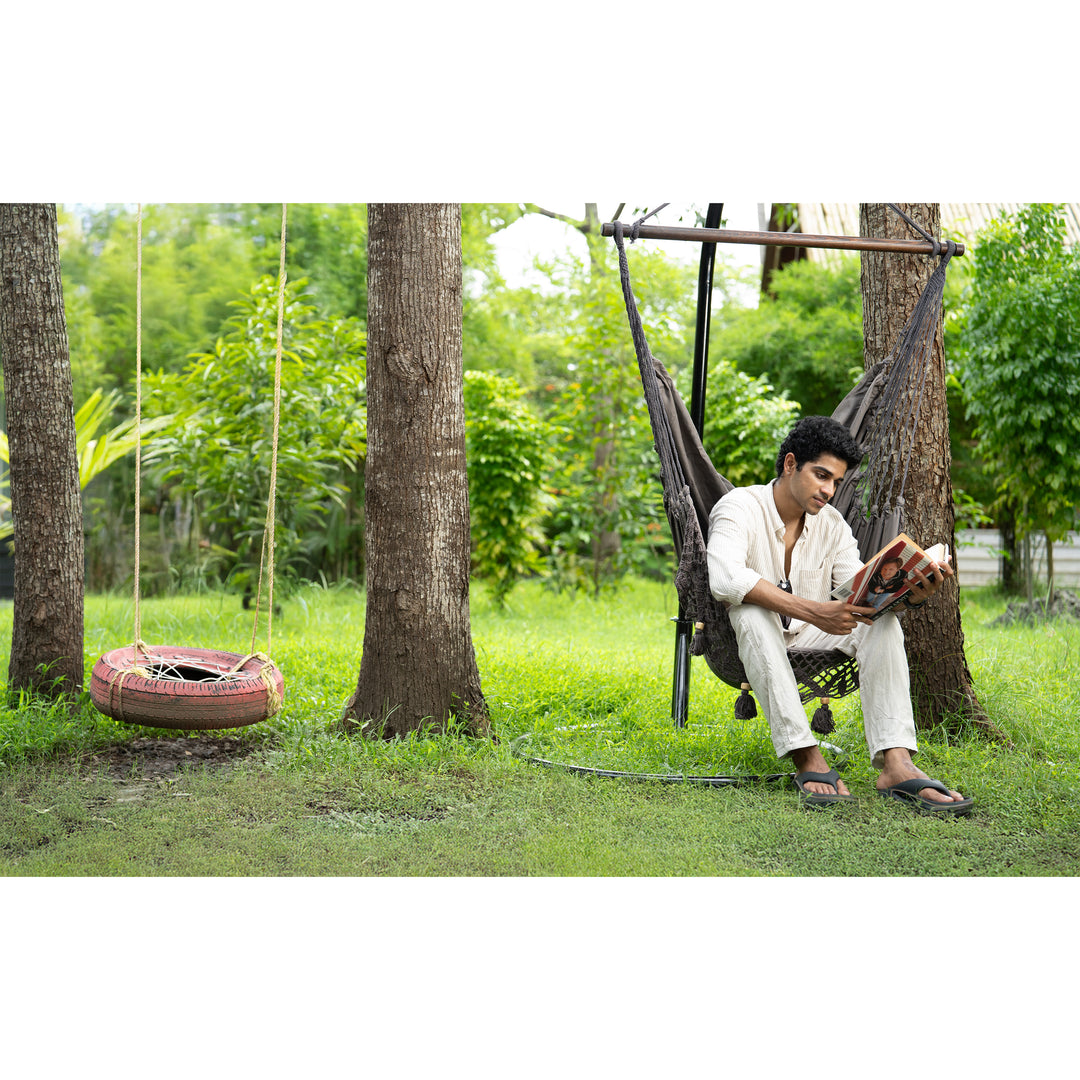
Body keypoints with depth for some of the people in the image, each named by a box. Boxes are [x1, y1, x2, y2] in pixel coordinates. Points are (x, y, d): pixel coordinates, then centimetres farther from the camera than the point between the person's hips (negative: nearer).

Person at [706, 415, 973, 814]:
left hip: (810, 641, 5)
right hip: (751, 642, -5)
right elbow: (724, 578, -35)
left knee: (881, 619, -20)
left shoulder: (832, 524, 5)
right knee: (753, 613, -39)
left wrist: (912, 594, -29)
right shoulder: (740, 507, -15)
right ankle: (807, 759, -43)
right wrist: (812, 611, -43)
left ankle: (895, 763, -36)